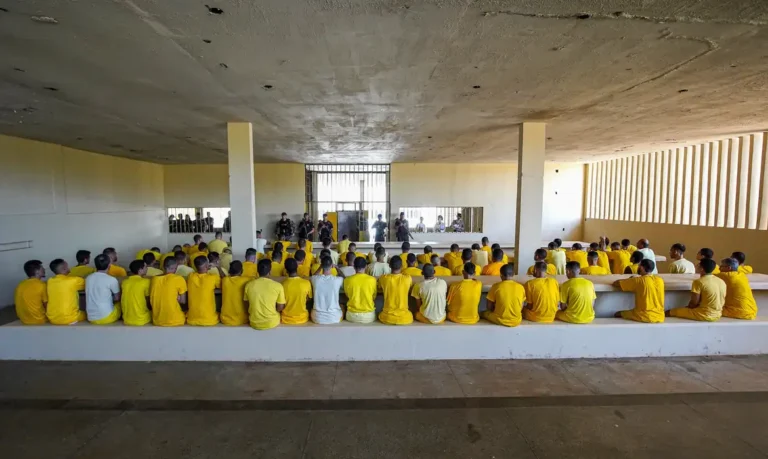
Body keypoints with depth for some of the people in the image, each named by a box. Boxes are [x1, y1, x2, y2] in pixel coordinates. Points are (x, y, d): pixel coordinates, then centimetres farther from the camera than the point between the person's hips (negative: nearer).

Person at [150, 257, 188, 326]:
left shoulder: (154, 279, 2)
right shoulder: (179, 279, -10)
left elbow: (151, 300, 11)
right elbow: (183, 301, -6)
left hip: (157, 321, 4)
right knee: (186, 314, 26)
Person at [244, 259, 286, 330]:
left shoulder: (248, 285, -12)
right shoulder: (278, 286, -18)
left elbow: (247, 305, 2)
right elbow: (280, 308, -10)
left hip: (254, 323, 2)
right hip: (272, 323, -2)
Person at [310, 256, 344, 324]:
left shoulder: (315, 279, -14)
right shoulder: (337, 280, -16)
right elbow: (344, 277, 11)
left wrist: (320, 267, 12)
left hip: (317, 318, 1)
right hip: (334, 318, -1)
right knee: (342, 306, 34)